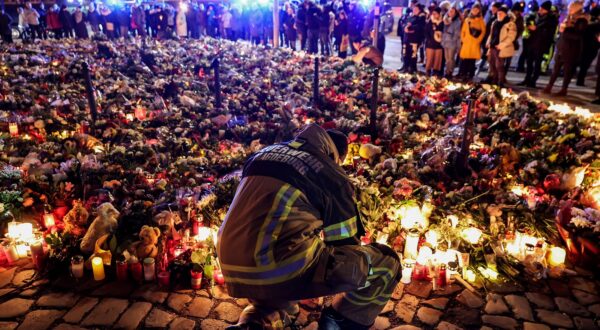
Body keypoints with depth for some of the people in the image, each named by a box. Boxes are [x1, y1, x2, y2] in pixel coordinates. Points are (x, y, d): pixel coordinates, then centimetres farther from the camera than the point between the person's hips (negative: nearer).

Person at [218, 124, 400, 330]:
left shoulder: (262, 155, 20)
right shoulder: (333, 176, 6)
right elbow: (345, 243, 15)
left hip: (234, 272, 6)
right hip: (286, 271, -6)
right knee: (386, 263, 9)